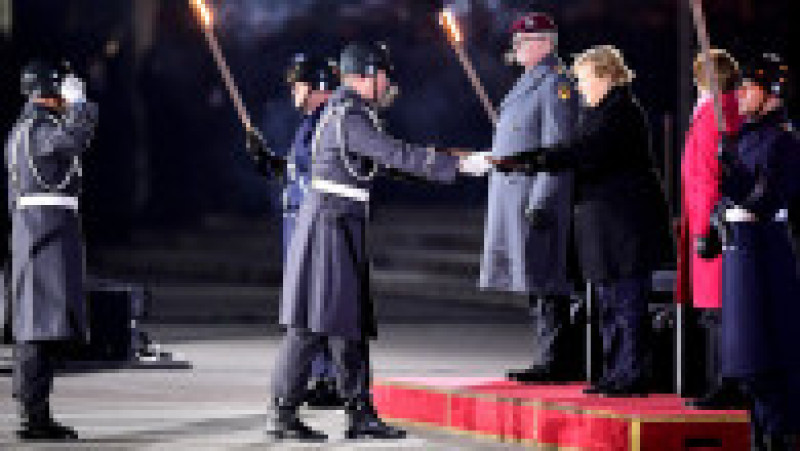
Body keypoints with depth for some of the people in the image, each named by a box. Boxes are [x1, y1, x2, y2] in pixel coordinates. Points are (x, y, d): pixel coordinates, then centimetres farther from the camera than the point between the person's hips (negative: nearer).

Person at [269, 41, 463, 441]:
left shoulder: (343, 108, 14)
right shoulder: (349, 118, -16)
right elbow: (397, 155, -23)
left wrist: (378, 107, 28)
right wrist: (457, 165, -22)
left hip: (344, 228, 10)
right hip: (330, 224, -10)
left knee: (351, 322, 9)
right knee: (311, 325, -8)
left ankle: (360, 413, 11)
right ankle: (285, 415, -6)